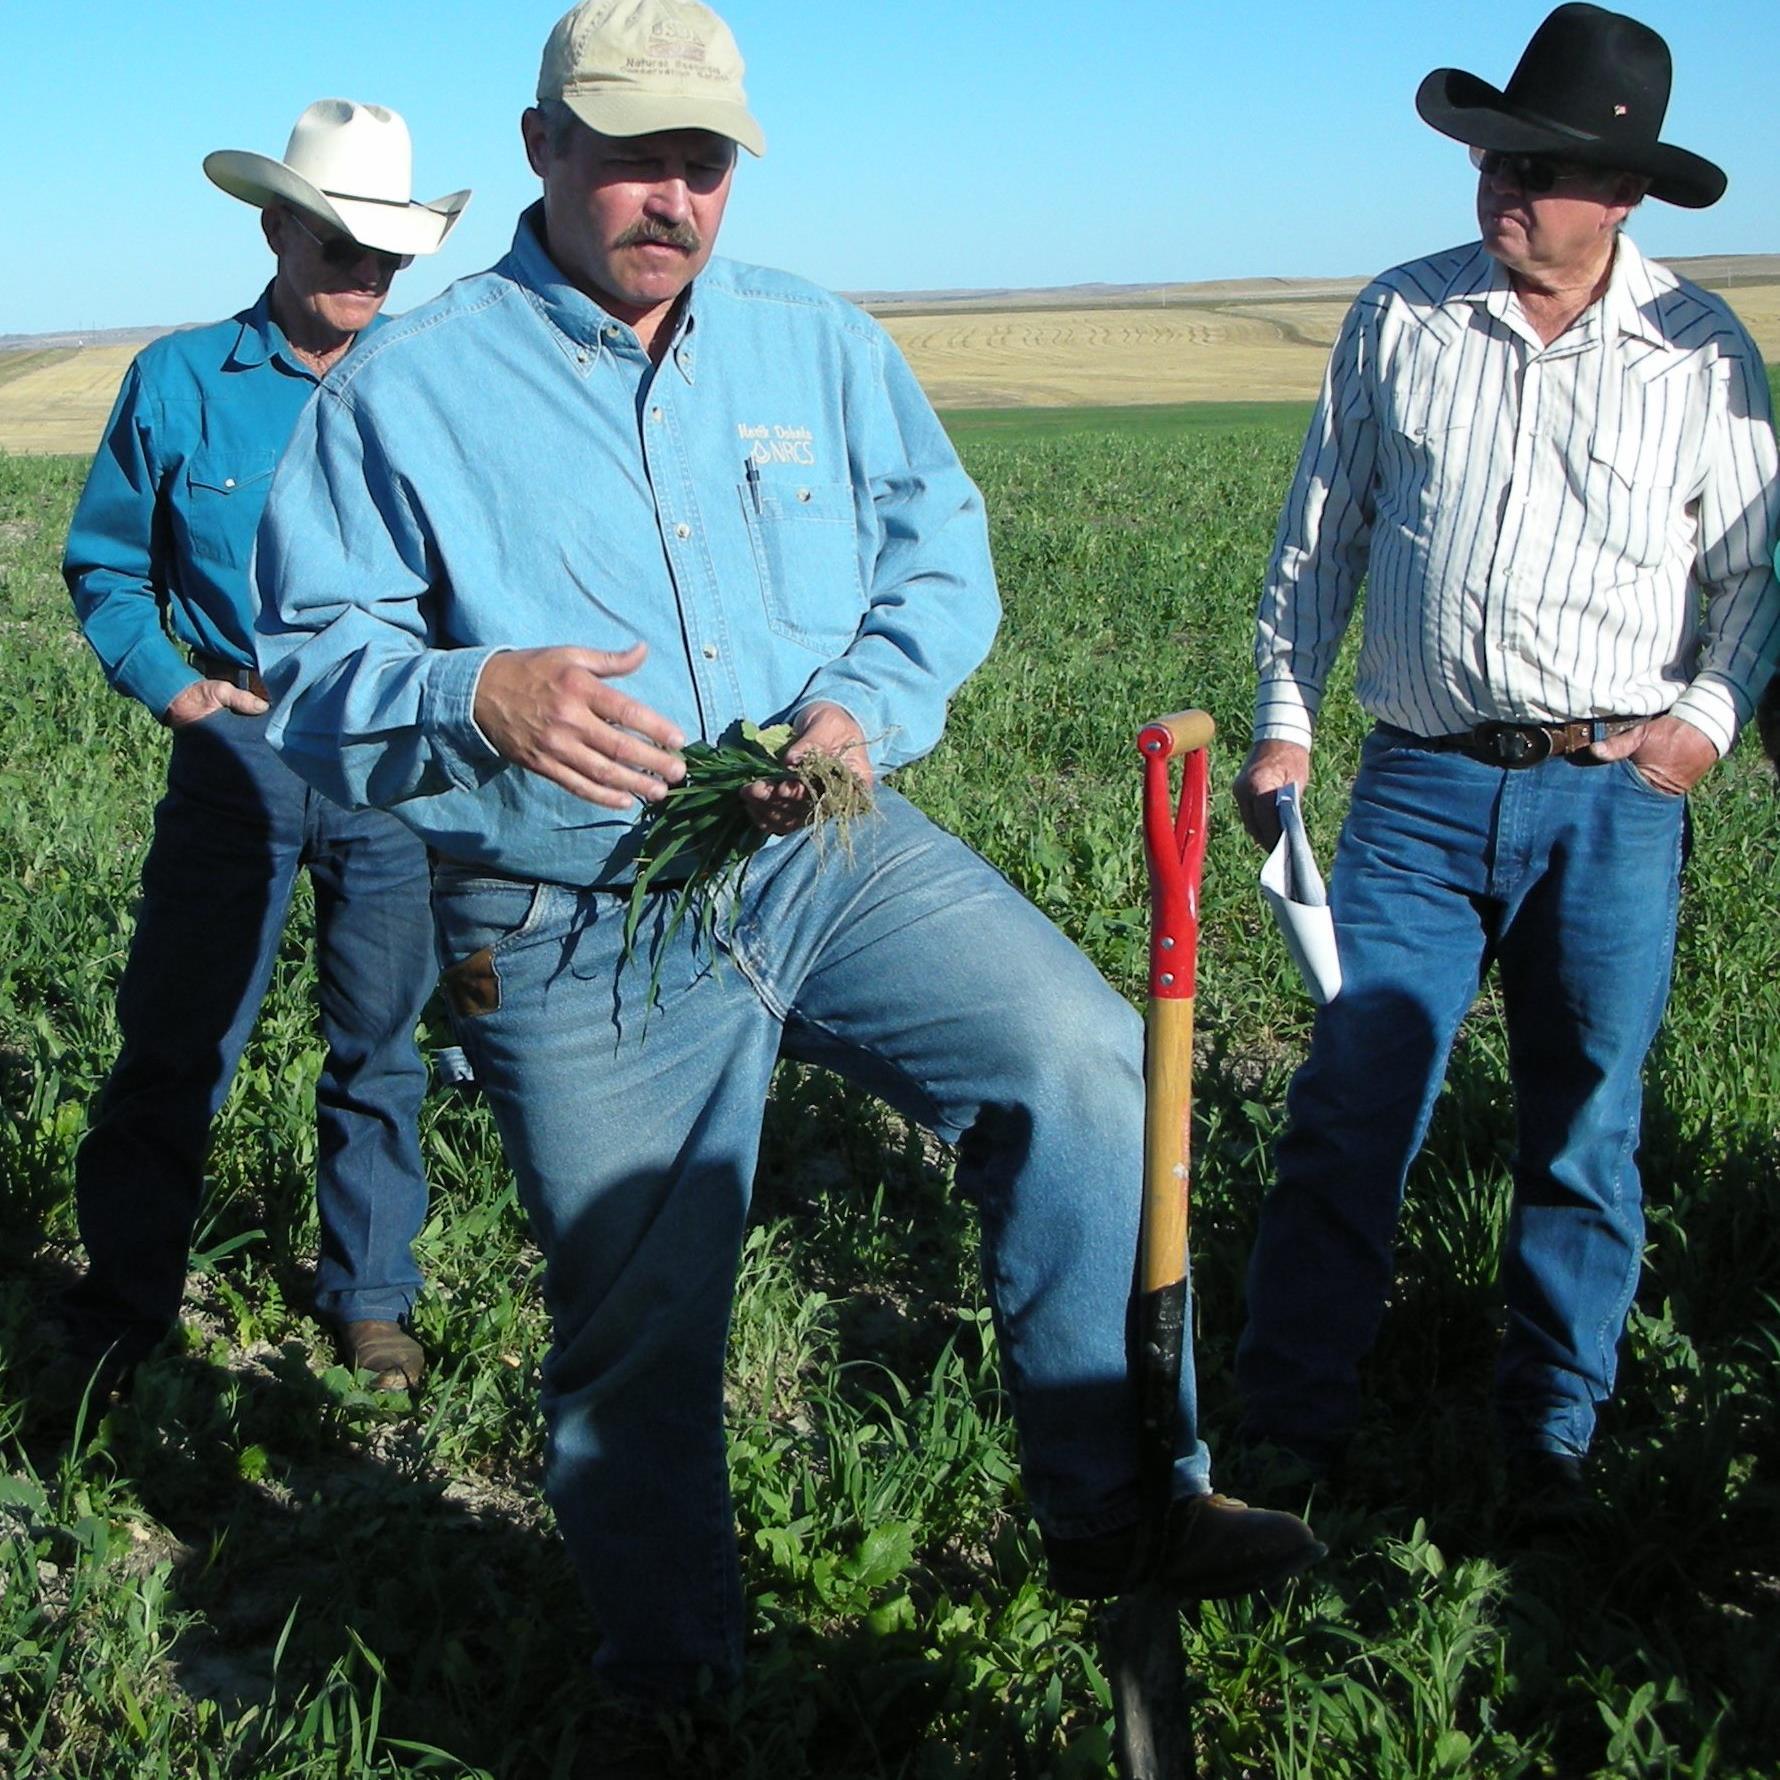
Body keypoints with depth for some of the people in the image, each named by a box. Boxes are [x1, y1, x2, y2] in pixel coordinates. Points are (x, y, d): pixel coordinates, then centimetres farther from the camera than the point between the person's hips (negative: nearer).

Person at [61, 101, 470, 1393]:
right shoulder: (179, 382, 0)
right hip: (236, 750, -1)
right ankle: (121, 1316, 17)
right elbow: (105, 564, 8)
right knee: (174, 1045, 2)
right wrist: (167, 684, -5)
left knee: (383, 1046, 10)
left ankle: (371, 1297, 26)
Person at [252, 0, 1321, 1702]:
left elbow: (939, 552, 7)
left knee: (1080, 1054, -14)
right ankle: (669, 1673, 29)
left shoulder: (820, 344, 8)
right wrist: (479, 698, -29)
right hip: (576, 932, -3)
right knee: (638, 1326, 5)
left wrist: (866, 706, -14)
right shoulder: (403, 393, -5)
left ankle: (1116, 1502, 1)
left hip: (832, 856, 3)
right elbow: (315, 674, -7)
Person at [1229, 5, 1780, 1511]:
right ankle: (1288, 1431, 7)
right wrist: (1284, 720, 9)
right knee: (1348, 1112, -3)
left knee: (1585, 1132, 8)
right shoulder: (1397, 322, 6)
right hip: (1421, 783, 1)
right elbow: (1320, 539, 13)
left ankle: (1553, 1434, 24)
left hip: (1612, 799, 0)